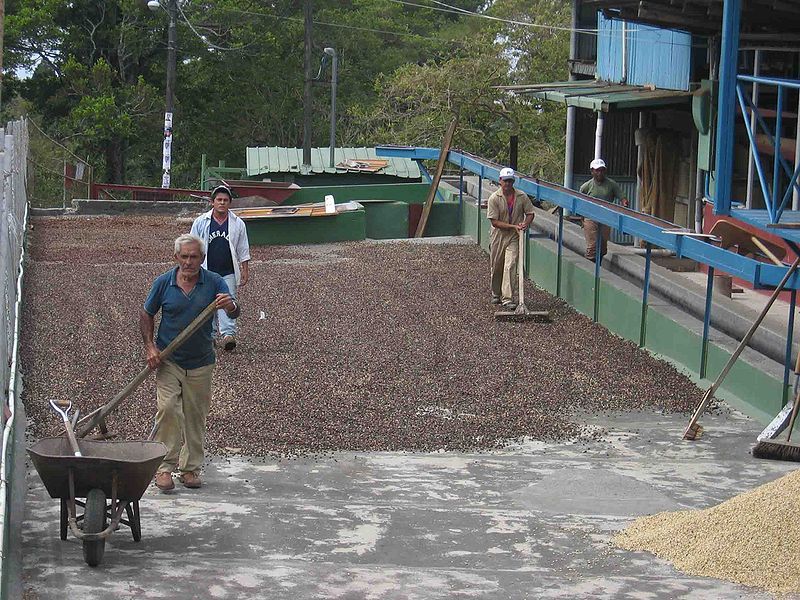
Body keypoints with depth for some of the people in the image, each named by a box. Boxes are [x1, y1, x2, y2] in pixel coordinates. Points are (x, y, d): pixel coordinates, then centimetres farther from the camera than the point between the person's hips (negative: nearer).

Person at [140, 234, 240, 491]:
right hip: (168, 361, -1)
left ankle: (190, 468, 19)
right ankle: (164, 466, -7)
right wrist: (150, 347, -4)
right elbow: (146, 314, 7)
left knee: (195, 417, 8)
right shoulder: (163, 282, -5)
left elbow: (234, 313, -14)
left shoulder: (214, 282, -5)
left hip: (200, 363, 1)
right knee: (167, 409, -14)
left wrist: (230, 305, -39)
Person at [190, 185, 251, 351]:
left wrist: (245, 271, 5)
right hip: (206, 273, 1)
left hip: (228, 273, -1)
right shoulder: (201, 222, 2)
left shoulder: (238, 224, 4)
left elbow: (243, 251, 9)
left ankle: (228, 334, -17)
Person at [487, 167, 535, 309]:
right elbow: (494, 222, -13)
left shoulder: (522, 196, -3)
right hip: (498, 235, 0)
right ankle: (496, 294, 35)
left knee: (510, 266, -13)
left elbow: (530, 213, 7)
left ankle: (508, 299, -15)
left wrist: (525, 224, -14)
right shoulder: (494, 198, -10)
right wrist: (513, 226, -19)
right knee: (496, 267, 12)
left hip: (514, 237, 0)